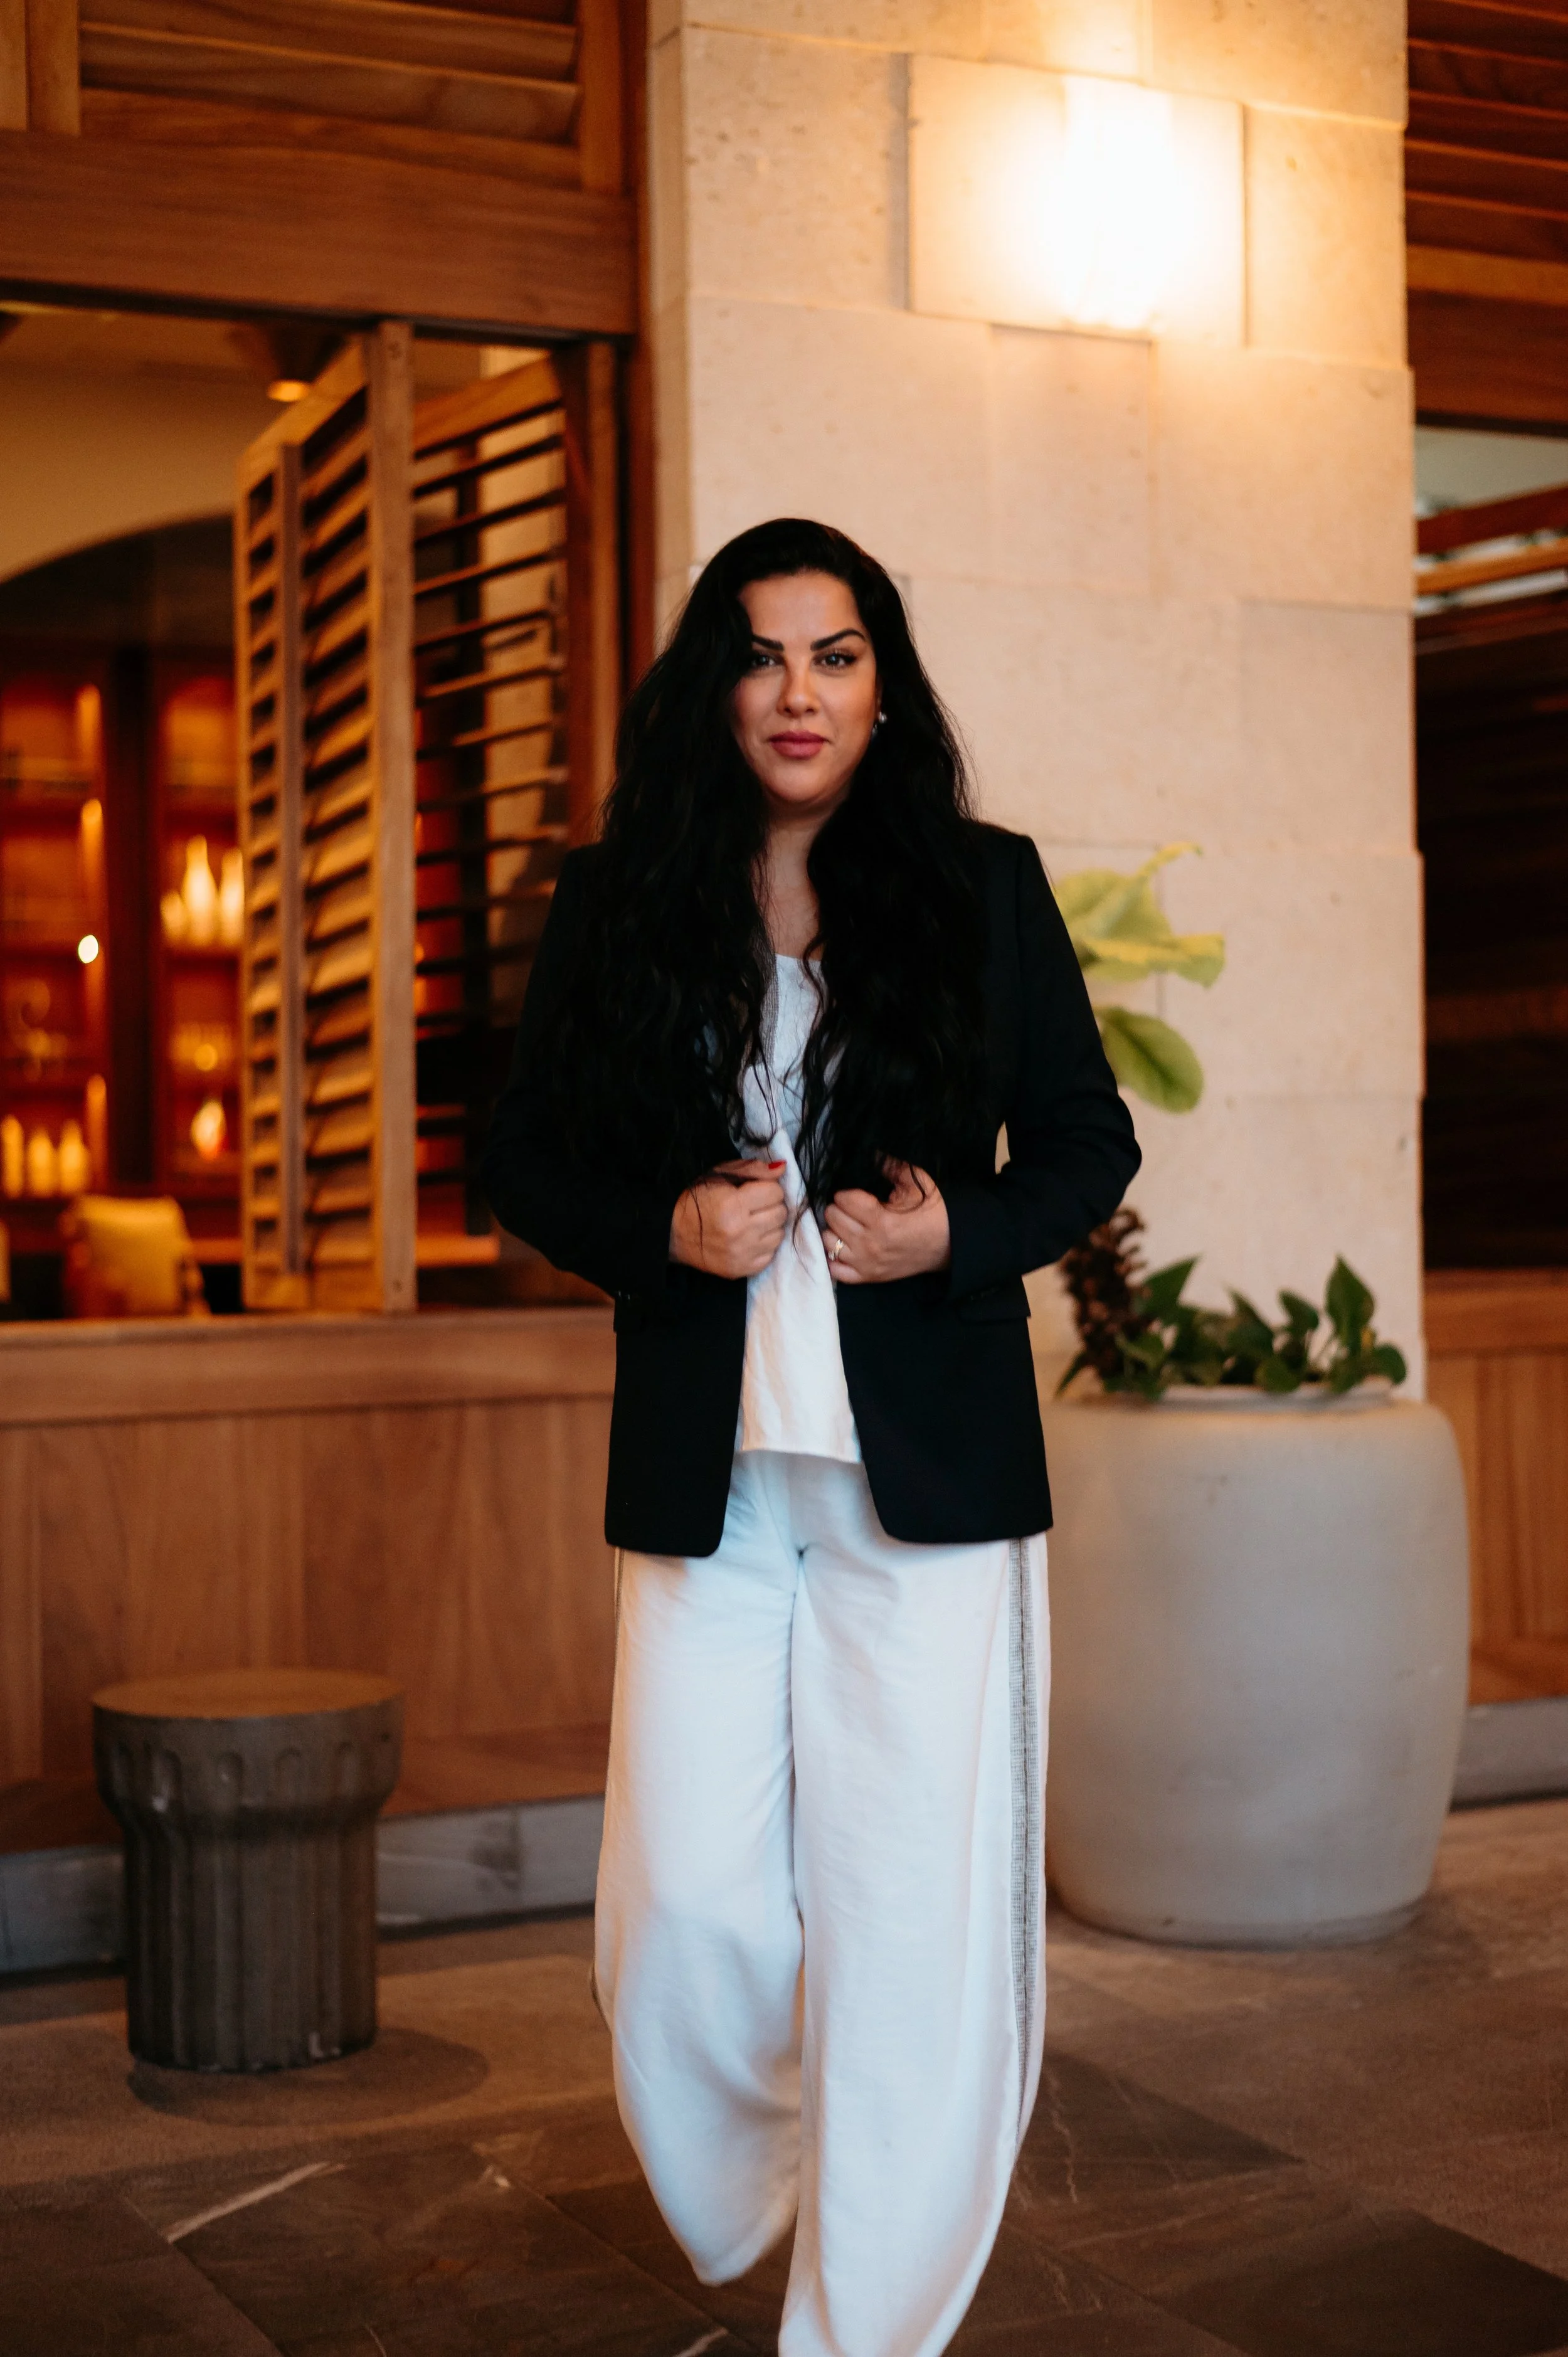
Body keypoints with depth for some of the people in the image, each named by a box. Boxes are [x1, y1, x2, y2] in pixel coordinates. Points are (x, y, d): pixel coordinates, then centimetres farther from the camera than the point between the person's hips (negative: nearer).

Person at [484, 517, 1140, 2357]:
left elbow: (1087, 1147, 9)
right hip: (701, 1472, 1)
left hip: (930, 1468, -1)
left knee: (911, 1916, -1)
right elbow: (525, 1161, 10)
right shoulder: (616, 907, 6)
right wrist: (665, 1229, -10)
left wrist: (957, 1235, -11)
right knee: (686, 1907, 2)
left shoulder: (985, 888, 4)